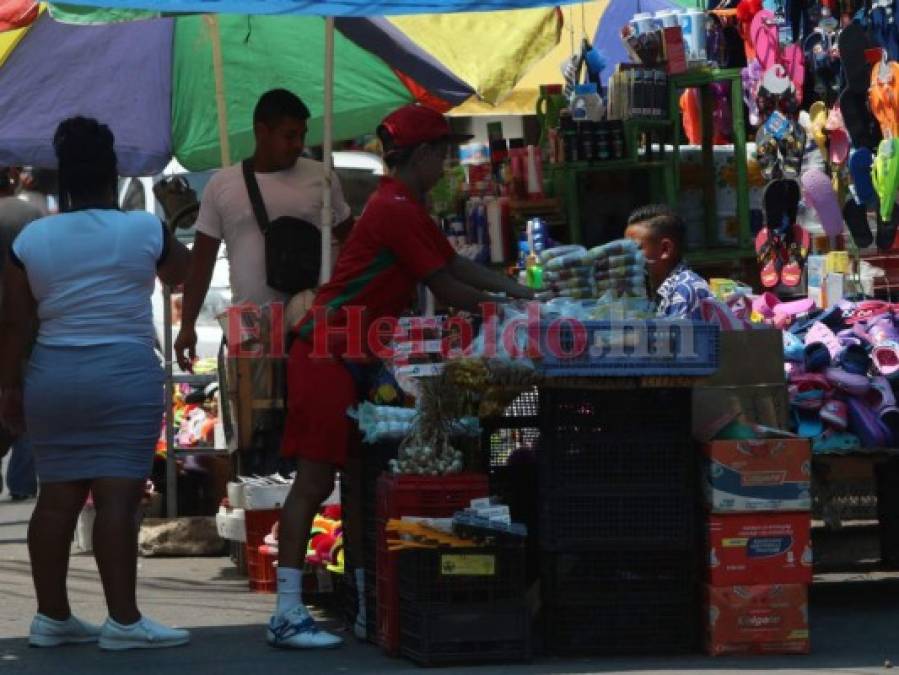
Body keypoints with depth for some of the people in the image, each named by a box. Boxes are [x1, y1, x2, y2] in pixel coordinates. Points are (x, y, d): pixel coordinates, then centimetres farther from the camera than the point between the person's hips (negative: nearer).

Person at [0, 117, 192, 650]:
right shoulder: (145, 230, -4)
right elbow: (179, 274, 16)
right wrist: (172, 221, 33)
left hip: (52, 376, 4)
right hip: (125, 375, -4)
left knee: (58, 497, 8)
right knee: (118, 496, -7)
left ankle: (52, 616, 12)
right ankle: (123, 620, -9)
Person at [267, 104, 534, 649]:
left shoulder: (407, 209, 16)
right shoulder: (397, 212, -16)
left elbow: (457, 265, 21)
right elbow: (445, 288, -13)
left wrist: (522, 291, 14)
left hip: (357, 359, 11)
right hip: (327, 355, -11)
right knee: (315, 481, -11)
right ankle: (287, 614, -12)